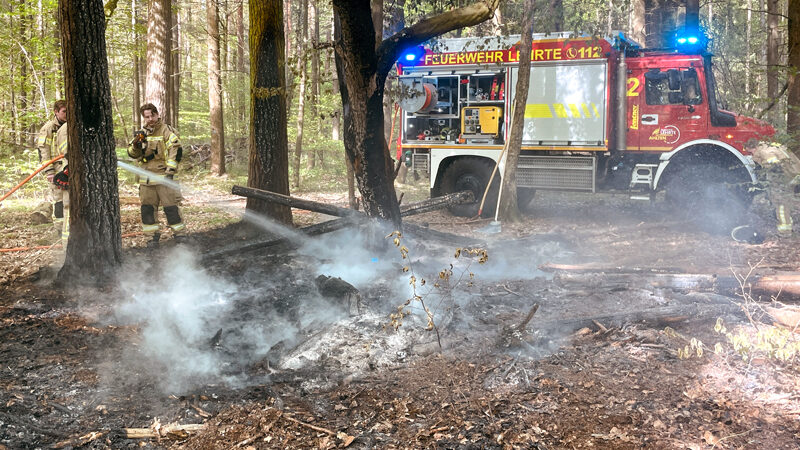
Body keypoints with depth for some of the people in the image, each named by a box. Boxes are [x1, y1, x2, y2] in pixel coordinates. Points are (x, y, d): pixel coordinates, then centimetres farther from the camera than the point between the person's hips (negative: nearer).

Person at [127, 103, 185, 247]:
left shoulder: (166, 130, -2)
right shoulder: (142, 133, 15)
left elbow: (176, 150, -7)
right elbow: (133, 154, 15)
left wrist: (170, 170, -14)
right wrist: (136, 144, -7)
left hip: (162, 175, -6)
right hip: (146, 177, 6)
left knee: (170, 206, -6)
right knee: (147, 207, 5)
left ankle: (179, 234, 3)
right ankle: (154, 235, 13)